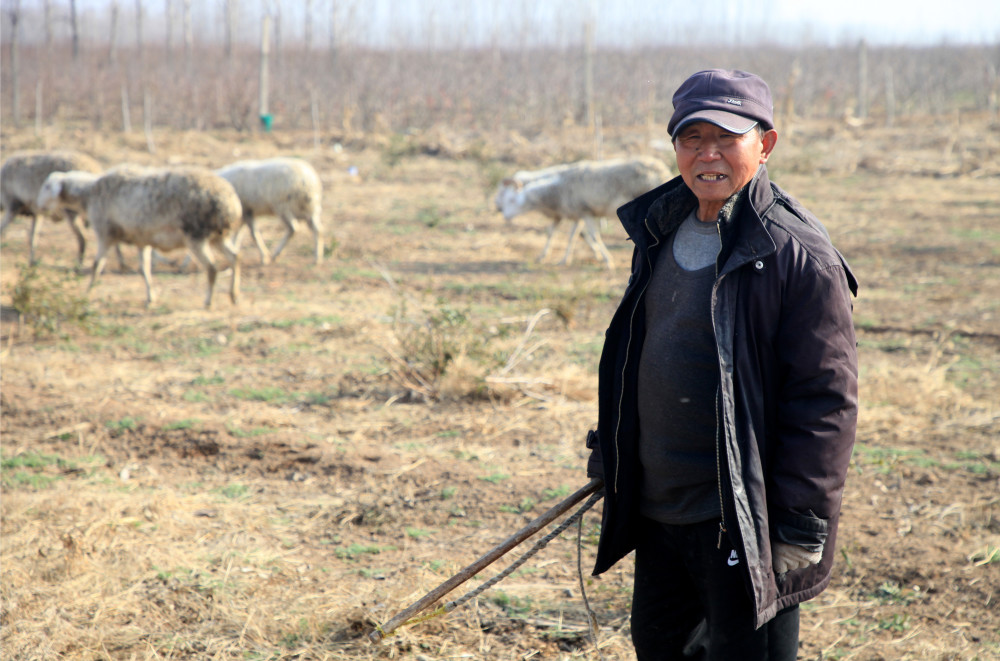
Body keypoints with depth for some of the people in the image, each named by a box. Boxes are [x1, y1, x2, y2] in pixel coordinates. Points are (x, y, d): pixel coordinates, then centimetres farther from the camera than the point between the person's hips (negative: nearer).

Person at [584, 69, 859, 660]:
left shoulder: (797, 255, -16)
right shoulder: (662, 232, 8)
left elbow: (827, 399, -16)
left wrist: (801, 526, -18)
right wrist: (610, 455, 21)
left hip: (743, 521, -8)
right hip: (657, 508, 8)